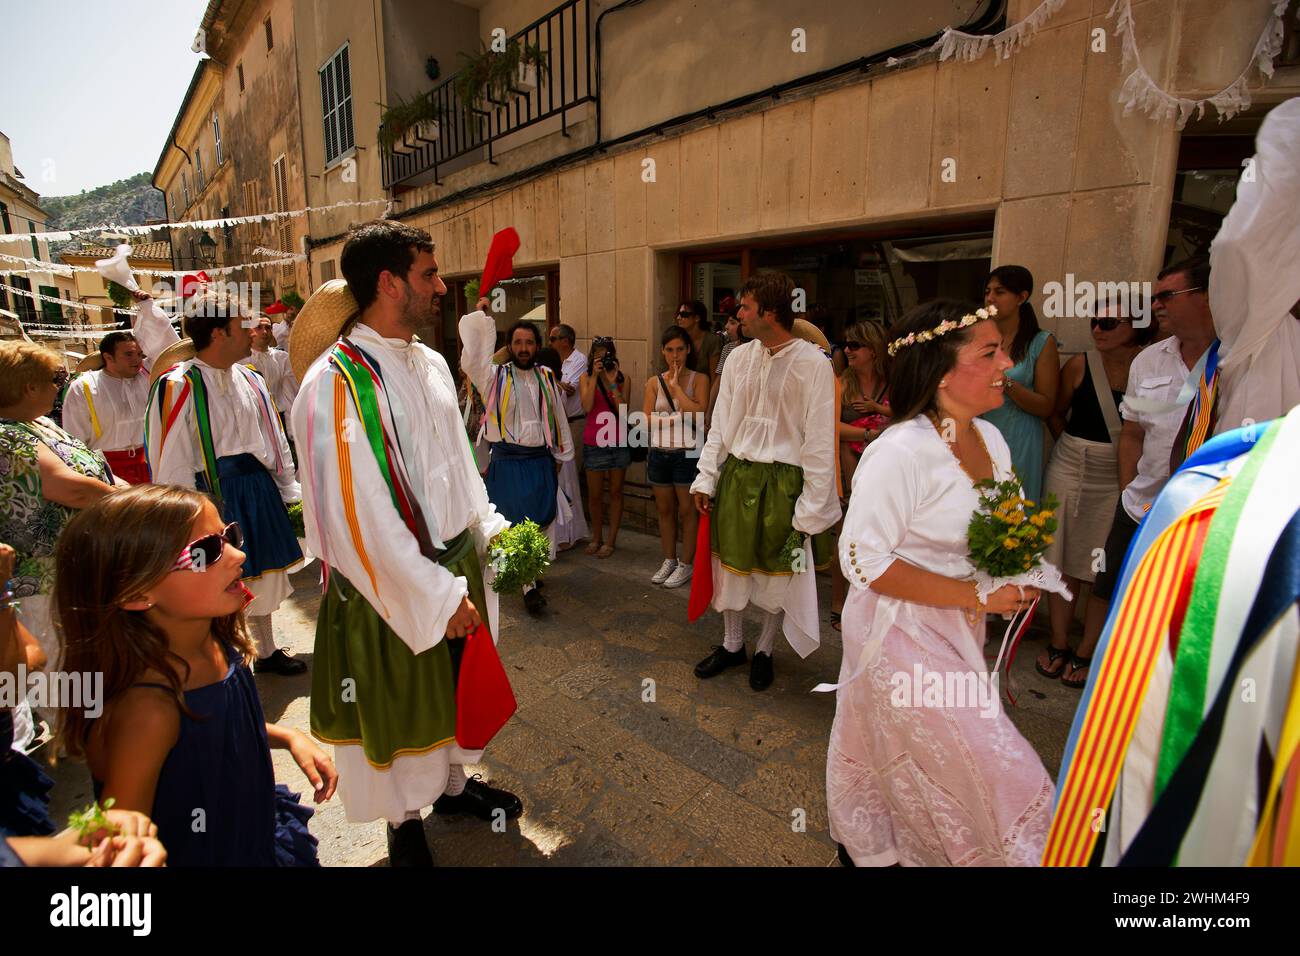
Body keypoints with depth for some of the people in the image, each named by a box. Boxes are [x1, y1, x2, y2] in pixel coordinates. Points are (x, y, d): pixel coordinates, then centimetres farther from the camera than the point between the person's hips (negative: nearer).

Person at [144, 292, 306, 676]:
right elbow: (172, 462, -15)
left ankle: (266, 651, 37)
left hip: (259, 492, 7)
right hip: (214, 497, -7)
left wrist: (289, 490, 12)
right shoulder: (179, 386, -14)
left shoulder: (251, 381, 7)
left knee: (262, 575, 19)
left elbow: (276, 440, 13)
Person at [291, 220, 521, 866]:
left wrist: (489, 528, 5)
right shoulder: (335, 382, -21)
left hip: (456, 559, 7)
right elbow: (356, 515, -23)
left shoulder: (431, 363, 3)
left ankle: (453, 784, 49)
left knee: (458, 683, 23)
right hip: (390, 583, -7)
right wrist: (435, 594, -20)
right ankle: (404, 823, 40)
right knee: (397, 702, 14)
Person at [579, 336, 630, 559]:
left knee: (615, 492, 7)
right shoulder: (586, 378, 2)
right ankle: (596, 538, 25)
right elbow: (587, 406, -15)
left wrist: (612, 382, -16)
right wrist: (595, 376, -16)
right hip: (594, 443, 0)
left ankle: (611, 541, 17)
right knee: (595, 494, 7)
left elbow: (623, 409, -10)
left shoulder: (622, 379, 3)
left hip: (618, 442, 1)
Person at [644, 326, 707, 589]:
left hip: (687, 453, -4)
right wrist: (675, 419, -15)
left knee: (687, 511, 3)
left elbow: (697, 414, -17)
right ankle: (669, 560, 27)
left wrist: (676, 385, -13)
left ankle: (686, 565, 16)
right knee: (664, 509, 13)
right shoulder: (654, 382, 6)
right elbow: (647, 420, -1)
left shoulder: (698, 380, -2)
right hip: (659, 453, 4)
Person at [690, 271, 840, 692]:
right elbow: (720, 424, 8)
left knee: (777, 570, 12)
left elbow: (820, 440, -11)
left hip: (783, 482, -4)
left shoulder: (813, 364, -12)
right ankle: (731, 643, 36)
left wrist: (812, 508, -11)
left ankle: (764, 650, 35)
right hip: (736, 476, 4)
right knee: (731, 562, 14)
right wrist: (705, 479, 5)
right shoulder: (739, 358, 3)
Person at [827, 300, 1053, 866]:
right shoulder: (898, 452, -25)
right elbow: (863, 560, -24)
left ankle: (864, 845, 45)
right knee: (984, 770, 2)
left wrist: (1013, 580, -4)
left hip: (958, 630, 8)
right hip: (902, 633, -7)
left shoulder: (991, 439, 2)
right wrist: (976, 596, -22)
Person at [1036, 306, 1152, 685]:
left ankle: (1088, 652, 19)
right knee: (1062, 561, 7)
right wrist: (1076, 449, 6)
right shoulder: (1080, 366, -1)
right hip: (1069, 471, 2)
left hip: (1119, 480, -1)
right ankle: (1059, 644, 20)